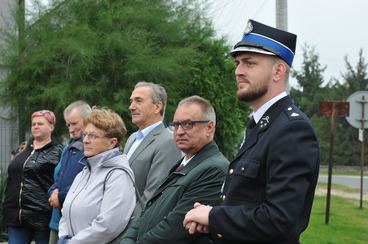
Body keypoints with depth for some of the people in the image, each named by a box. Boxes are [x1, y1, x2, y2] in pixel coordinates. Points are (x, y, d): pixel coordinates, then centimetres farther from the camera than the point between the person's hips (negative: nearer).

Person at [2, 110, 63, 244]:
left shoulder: (57, 152, -2)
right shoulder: (22, 149, 18)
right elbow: (11, 178, 23)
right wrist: (7, 205, 18)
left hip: (42, 216, -6)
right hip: (16, 215, 6)